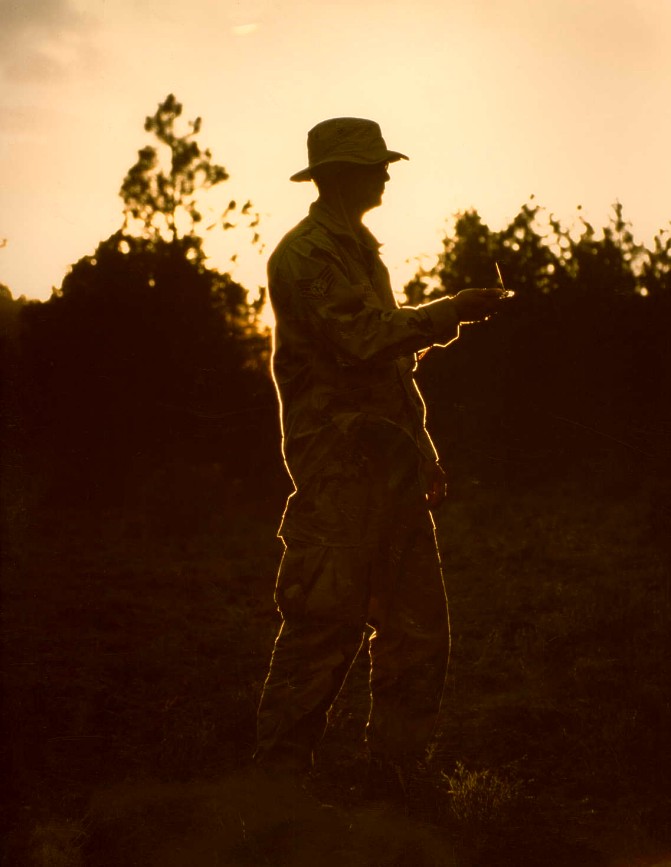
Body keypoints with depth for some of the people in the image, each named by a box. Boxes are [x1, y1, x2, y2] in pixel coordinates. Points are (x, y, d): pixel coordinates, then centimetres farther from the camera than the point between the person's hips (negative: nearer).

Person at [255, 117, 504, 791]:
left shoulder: (361, 251, 22)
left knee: (418, 620, 8)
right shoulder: (306, 255, -9)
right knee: (327, 620, -7)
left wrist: (421, 451, 20)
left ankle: (398, 763, 17)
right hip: (336, 462, -9)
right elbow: (364, 339, -22)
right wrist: (453, 311, -14)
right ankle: (281, 772, 3)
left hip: (387, 462, 9)